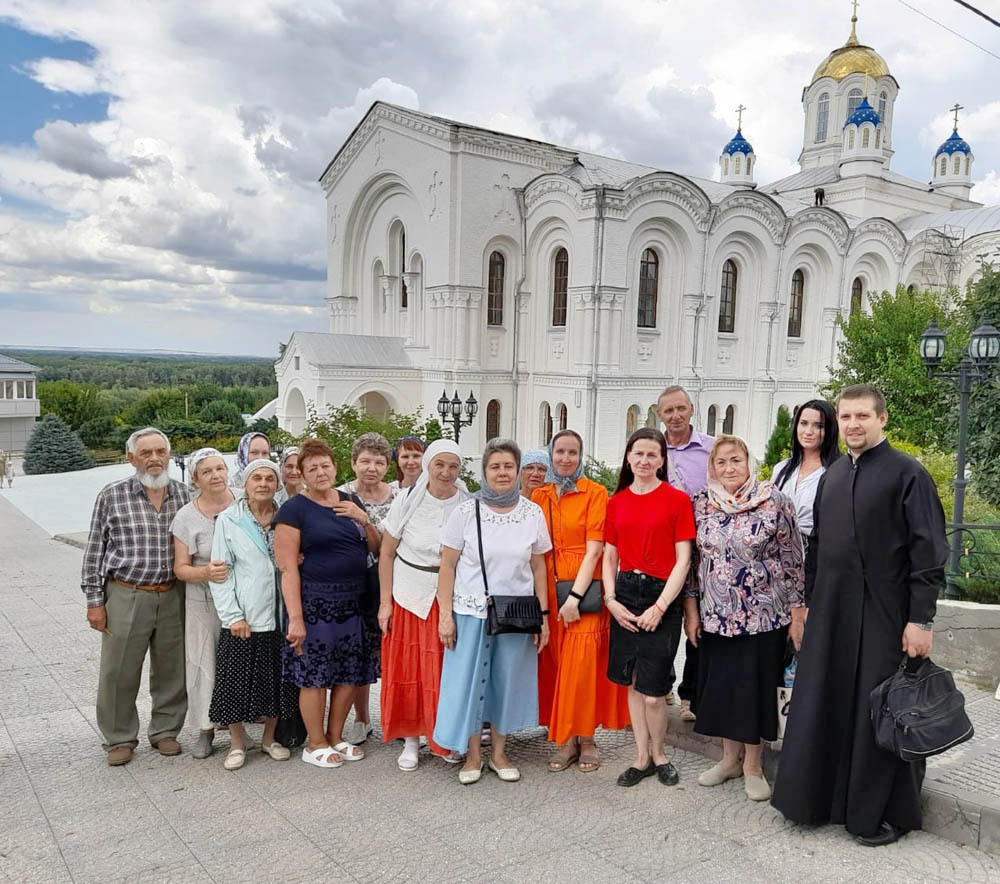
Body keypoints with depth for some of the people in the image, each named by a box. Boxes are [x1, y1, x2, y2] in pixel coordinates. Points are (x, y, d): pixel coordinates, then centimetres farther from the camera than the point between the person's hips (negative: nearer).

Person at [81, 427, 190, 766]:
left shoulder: (182, 494, 4)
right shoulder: (112, 495, -4)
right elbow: (94, 550, 0)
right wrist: (94, 601, -3)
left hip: (173, 597, 3)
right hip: (126, 597, -2)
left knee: (171, 671, 11)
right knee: (119, 673, 6)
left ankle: (165, 730, 29)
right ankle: (119, 738, 24)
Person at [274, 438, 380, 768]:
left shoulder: (349, 502, 12)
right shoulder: (294, 509, -6)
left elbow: (374, 547, 15)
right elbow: (287, 568, -11)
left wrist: (363, 519, -3)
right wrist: (295, 617, -16)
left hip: (351, 603, 6)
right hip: (314, 603, -6)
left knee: (350, 674, 11)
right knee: (315, 675, 2)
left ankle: (335, 737, 30)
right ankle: (315, 744, 21)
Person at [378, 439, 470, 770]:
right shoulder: (407, 501, -5)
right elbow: (387, 553, 0)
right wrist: (385, 602, -3)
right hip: (410, 597, 0)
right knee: (408, 670, 5)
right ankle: (410, 741, 22)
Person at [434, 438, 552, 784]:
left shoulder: (533, 513, 1)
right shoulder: (465, 512, -5)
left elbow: (538, 567, 6)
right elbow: (447, 566, -2)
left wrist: (543, 616, 4)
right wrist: (445, 615, -7)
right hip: (471, 611, -2)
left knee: (508, 681, 11)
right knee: (469, 680, 5)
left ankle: (498, 753, 29)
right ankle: (472, 756, 24)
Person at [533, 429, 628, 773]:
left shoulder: (595, 493, -3)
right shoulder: (539, 496, 9)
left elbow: (594, 549, -9)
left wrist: (576, 596, -15)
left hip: (584, 591, -3)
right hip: (548, 591, 4)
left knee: (583, 665, -5)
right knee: (556, 665, 6)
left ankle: (586, 739, 11)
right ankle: (566, 739, 18)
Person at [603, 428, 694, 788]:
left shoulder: (677, 499, -4)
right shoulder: (616, 502, 8)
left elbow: (683, 559, -7)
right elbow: (609, 556, 12)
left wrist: (660, 606, -12)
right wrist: (610, 599, -1)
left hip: (662, 597, -4)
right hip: (626, 595, 4)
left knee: (653, 691, -3)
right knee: (633, 683, 11)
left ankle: (657, 753, 24)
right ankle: (642, 757, 28)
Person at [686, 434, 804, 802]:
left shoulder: (774, 502, -8)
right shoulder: (702, 505, 2)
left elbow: (792, 561, -5)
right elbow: (693, 560, 8)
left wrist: (797, 613, -6)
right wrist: (691, 609, 5)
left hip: (763, 615, -3)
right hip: (715, 616, 3)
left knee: (756, 686, 6)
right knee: (720, 685, 11)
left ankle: (752, 765, 23)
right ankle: (730, 758, 30)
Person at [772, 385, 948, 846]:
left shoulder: (907, 473, -8)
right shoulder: (832, 474, 11)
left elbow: (929, 551, -11)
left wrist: (921, 619, -14)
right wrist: (807, 601, 14)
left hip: (885, 616, -5)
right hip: (831, 613, 6)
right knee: (825, 705, 11)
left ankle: (885, 813, 22)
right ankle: (824, 796, 27)